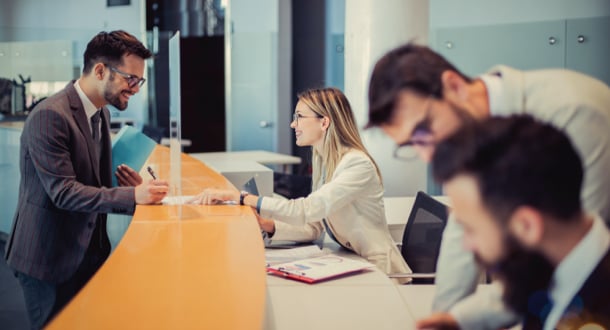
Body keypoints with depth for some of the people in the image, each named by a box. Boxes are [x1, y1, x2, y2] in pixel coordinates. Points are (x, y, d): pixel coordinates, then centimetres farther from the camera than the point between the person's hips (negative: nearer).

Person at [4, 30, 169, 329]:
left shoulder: (101, 113, 7)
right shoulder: (50, 116, -21)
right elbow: (62, 191, -25)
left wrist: (129, 186, -3)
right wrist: (133, 196, -29)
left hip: (89, 252, 8)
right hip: (50, 259, -8)